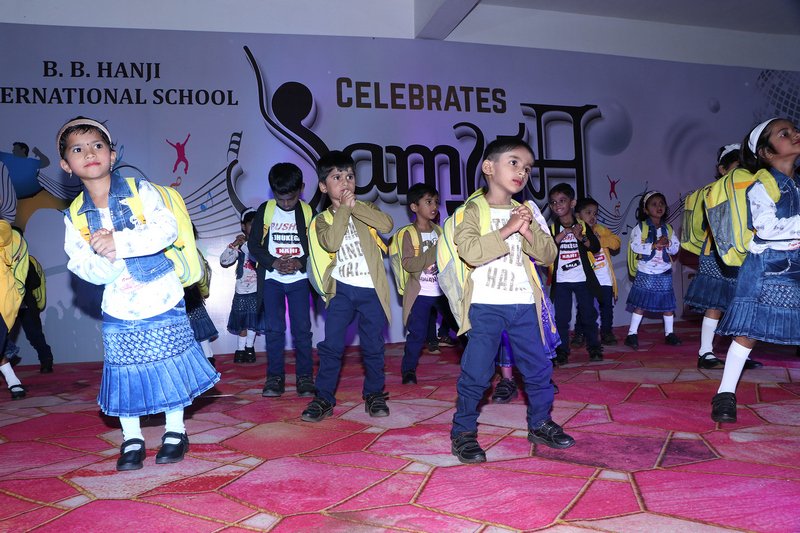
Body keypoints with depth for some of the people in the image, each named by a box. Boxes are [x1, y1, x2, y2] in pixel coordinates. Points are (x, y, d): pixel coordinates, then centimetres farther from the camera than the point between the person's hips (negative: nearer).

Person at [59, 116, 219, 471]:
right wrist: (104, 257, -27)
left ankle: (175, 432, 24)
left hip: (164, 303, -2)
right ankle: (131, 439, 24)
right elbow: (83, 268, -6)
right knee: (124, 371, 7)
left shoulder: (141, 191, -6)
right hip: (118, 312, 2)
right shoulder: (74, 216, 1)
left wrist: (119, 242, -27)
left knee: (170, 365, 6)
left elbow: (167, 228, -20)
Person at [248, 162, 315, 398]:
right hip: (271, 279, 0)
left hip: (299, 279, 0)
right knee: (274, 329, 1)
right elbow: (253, 244, 1)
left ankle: (304, 377, 10)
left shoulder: (308, 211, 0)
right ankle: (275, 377, 10)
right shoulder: (265, 210, 1)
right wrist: (274, 262, -14)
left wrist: (300, 262, -16)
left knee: (302, 328, 0)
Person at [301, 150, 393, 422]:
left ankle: (374, 394, 22)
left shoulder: (366, 208, 8)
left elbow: (387, 224, -14)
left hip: (371, 289, 1)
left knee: (373, 345, 7)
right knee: (331, 344, -2)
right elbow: (331, 242, -17)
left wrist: (355, 207, -15)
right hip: (342, 288, 0)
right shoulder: (323, 219, 5)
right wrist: (343, 209, -12)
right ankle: (324, 398, 8)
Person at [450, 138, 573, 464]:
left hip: (523, 305, 5)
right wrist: (507, 230, -19)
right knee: (476, 372, -3)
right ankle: (463, 432, 12)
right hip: (486, 305, -5)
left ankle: (540, 424, 29)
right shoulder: (474, 210, -3)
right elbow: (469, 251, -19)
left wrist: (529, 233, -9)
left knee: (538, 367, 11)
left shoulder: (525, 212, 14)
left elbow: (549, 255, 8)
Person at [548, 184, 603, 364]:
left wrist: (581, 237, -19)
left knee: (588, 314, 7)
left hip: (582, 279, 1)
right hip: (561, 281, 0)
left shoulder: (583, 226, 5)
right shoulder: (552, 228, 3)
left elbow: (596, 247, -5)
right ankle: (562, 351, 6)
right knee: (561, 317, -1)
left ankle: (594, 347, 21)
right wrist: (563, 234, -17)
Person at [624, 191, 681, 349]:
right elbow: (634, 246, -16)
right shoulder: (640, 227, -5)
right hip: (646, 272, -4)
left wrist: (668, 244, -15)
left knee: (668, 303, 8)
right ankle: (632, 334, 6)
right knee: (640, 304, -1)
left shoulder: (668, 228, 9)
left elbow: (676, 248, 6)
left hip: (664, 272, 4)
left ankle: (669, 333, 21)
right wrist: (654, 245, -22)